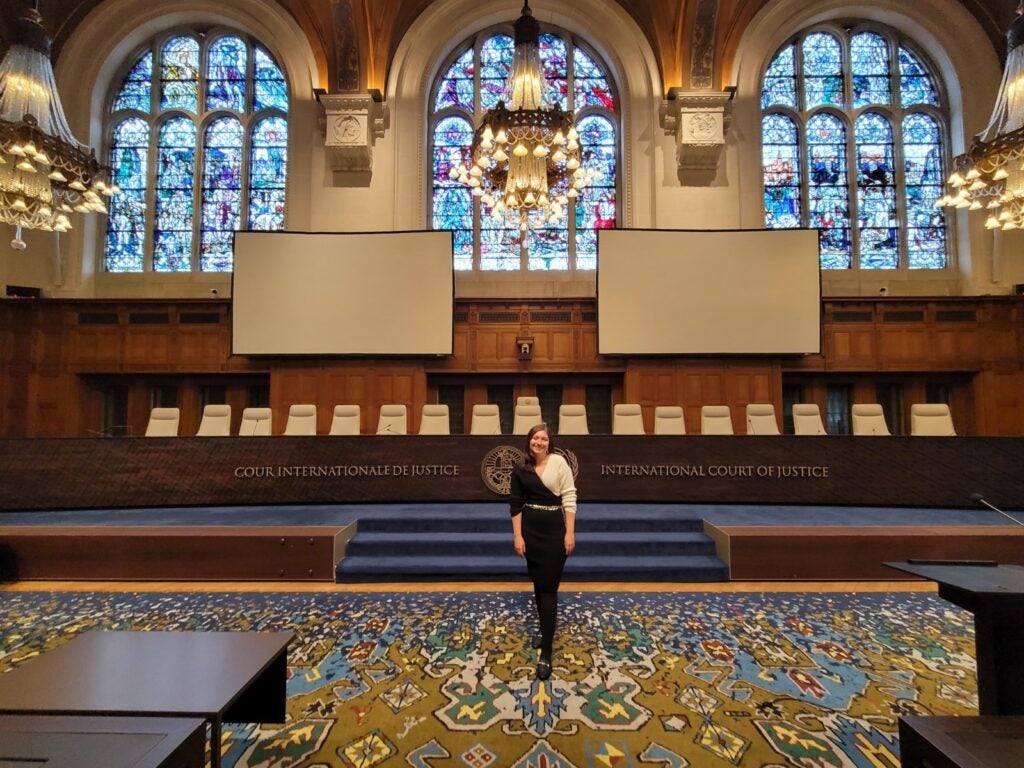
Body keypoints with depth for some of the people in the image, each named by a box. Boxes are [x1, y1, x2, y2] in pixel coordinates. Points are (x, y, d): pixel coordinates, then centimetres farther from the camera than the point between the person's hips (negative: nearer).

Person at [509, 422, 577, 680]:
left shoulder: (559, 462, -8)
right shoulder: (520, 471, 2)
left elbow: (569, 497, -9)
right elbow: (515, 505, 4)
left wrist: (570, 532, -12)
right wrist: (517, 536, -2)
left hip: (555, 532, -4)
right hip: (531, 531, 4)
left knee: (549, 588, -3)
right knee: (538, 585, 15)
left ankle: (546, 654, 1)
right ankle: (545, 630, 37)